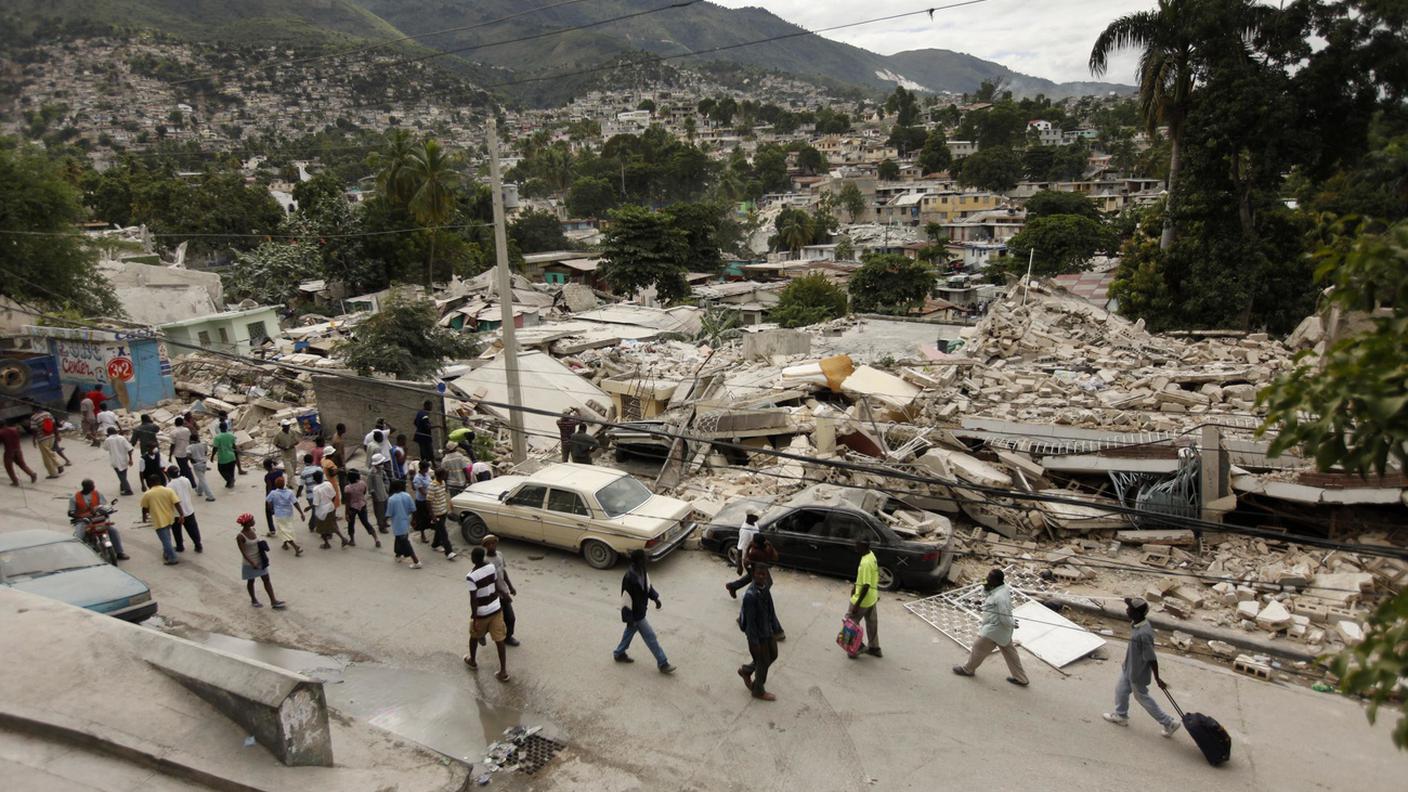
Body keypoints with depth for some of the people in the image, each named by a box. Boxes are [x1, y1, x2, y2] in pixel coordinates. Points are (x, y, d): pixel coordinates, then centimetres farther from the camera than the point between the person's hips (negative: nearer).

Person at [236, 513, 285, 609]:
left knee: (266, 579, 6)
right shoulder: (240, 536, -21)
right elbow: (243, 552, -22)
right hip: (249, 563, -6)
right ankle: (253, 600, 34)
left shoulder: (252, 530, -1)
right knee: (251, 581, 14)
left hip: (260, 560, 6)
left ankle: (273, 601, 10)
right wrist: (252, 563, -28)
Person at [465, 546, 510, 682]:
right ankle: (503, 672, 12)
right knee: (499, 640, 9)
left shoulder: (471, 576, -24)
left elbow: (473, 600, -21)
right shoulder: (491, 566, -6)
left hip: (482, 613, -4)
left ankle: (472, 660, 47)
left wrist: (474, 618, -12)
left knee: (474, 636, 24)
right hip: (496, 609, 4)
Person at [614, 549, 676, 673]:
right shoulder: (630, 578, -34)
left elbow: (647, 585, 13)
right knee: (650, 636, 2)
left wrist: (655, 597, 7)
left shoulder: (642, 571, -6)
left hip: (640, 610, 9)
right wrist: (629, 618, -22)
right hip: (635, 614, -9)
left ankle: (619, 654, 46)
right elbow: (626, 599, -27)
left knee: (630, 631, 26)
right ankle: (662, 663, 14)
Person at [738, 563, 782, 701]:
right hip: (758, 634, -8)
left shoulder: (765, 588, -5)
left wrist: (776, 628, 15)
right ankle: (758, 691, 34)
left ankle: (746, 670, 44)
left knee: (773, 655, 24)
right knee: (763, 663, 9)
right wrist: (754, 642, -20)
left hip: (768, 630, 8)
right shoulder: (750, 595, -30)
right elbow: (750, 621, -25)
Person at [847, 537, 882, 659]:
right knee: (871, 622, 21)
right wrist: (856, 586, 22)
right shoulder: (871, 556, 0)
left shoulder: (865, 563, -30)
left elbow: (866, 586, -29)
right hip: (872, 598, 9)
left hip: (863, 599, -9)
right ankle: (874, 648, 34)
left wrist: (856, 605, -24)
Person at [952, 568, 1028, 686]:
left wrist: (1013, 624, -8)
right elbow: (986, 597, 11)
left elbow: (1005, 619, -28)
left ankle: (968, 669, 33)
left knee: (979, 648, 11)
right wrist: (986, 588, -9)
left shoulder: (1000, 597, -33)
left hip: (994, 630, -9)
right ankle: (1020, 678, 30)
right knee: (1009, 652, 19)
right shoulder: (999, 589, -4)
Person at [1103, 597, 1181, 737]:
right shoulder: (1140, 622, -13)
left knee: (1142, 697, 14)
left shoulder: (1143, 634, -37)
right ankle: (1121, 716, 47)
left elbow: (1152, 659, -29)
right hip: (1129, 667, 9)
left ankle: (1169, 723, 30)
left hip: (1137, 672, -9)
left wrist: (1157, 679, -21)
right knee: (1120, 689, 24)